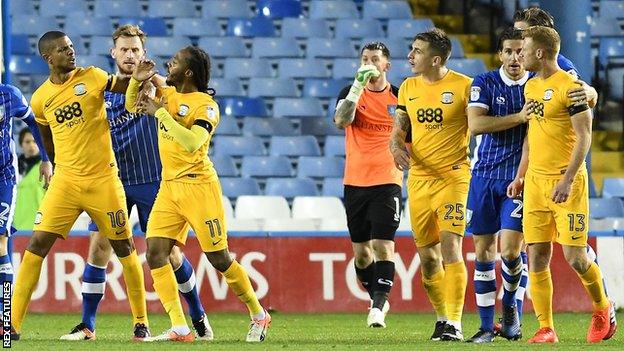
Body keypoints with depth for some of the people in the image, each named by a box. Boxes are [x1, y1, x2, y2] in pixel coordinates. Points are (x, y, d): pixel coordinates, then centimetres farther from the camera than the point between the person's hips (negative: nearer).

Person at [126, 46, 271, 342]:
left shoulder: (206, 106, -13)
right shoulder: (167, 94, 9)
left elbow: (192, 143, -28)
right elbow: (131, 106, 23)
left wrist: (161, 113, -25)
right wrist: (137, 81, 3)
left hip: (198, 186, -7)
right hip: (169, 186, 7)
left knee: (218, 258, -2)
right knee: (155, 253, -9)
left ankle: (258, 315, 18)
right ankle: (179, 328, -10)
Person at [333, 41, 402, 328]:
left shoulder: (400, 97, 4)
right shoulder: (351, 93, 5)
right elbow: (341, 121, -16)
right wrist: (358, 86, -21)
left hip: (387, 182, -2)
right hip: (355, 183, 2)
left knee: (383, 245, -13)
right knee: (361, 251, 8)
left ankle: (378, 307, -14)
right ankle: (378, 299, 25)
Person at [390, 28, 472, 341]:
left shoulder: (464, 86, -6)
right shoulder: (408, 88, 10)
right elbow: (398, 130, 14)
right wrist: (396, 146, -8)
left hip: (453, 177, -6)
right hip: (418, 178, 6)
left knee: (451, 249, -15)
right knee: (427, 255, 8)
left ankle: (454, 323, -14)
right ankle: (442, 318, 22)